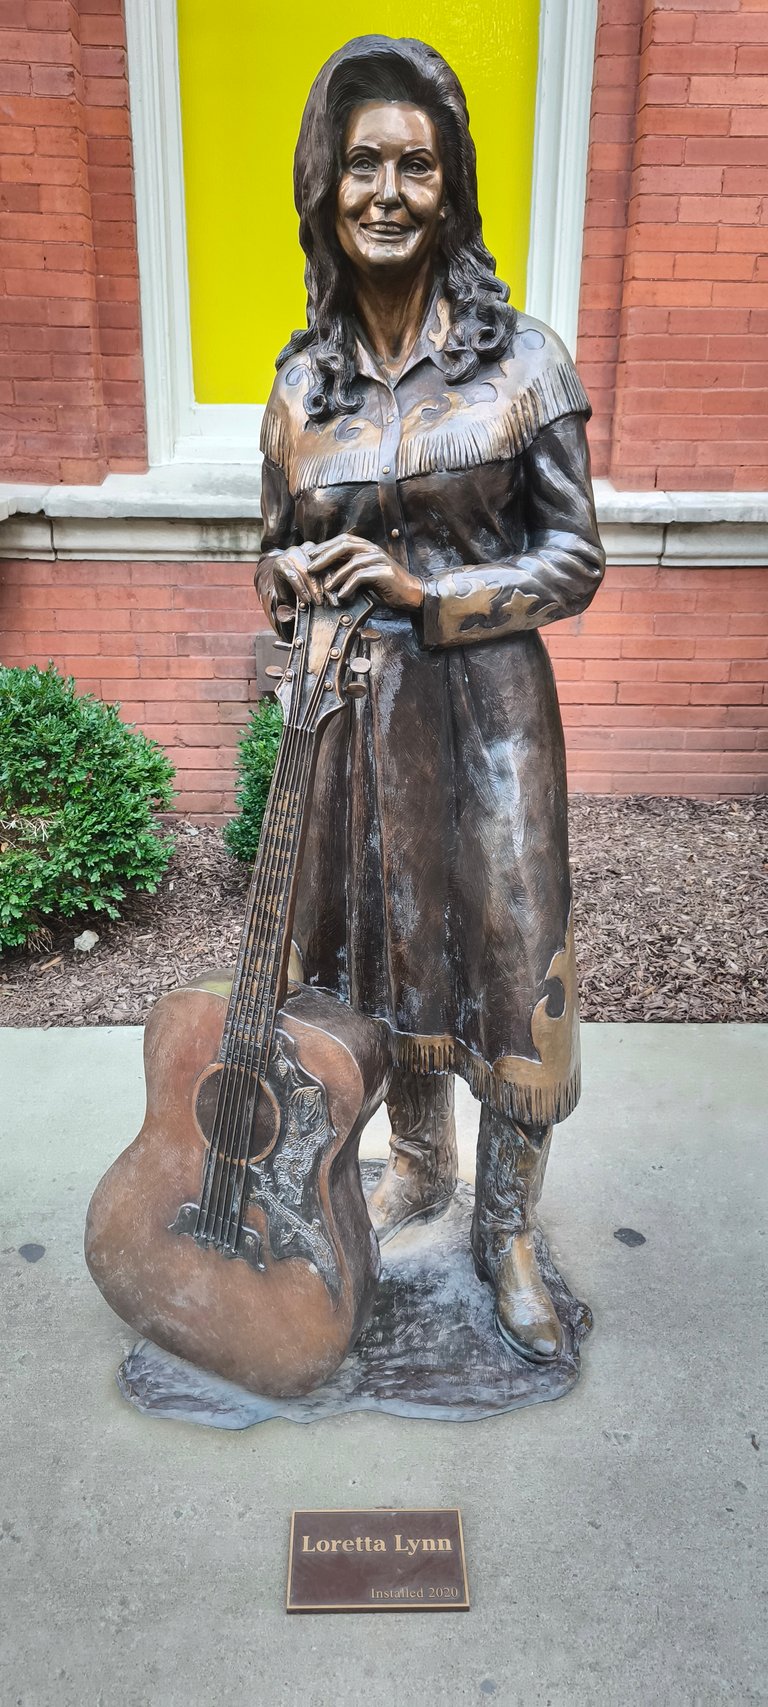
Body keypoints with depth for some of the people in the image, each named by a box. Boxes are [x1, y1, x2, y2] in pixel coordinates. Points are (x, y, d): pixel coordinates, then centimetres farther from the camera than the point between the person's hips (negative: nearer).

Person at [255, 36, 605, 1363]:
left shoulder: (521, 359, -4)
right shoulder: (305, 376, 6)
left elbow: (575, 560, -4)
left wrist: (425, 593, -16)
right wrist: (300, 581, -9)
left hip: (486, 708, -3)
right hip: (355, 710, 4)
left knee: (509, 966, 2)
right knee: (380, 947, 15)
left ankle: (507, 1231, 27)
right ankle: (417, 1164, 42)